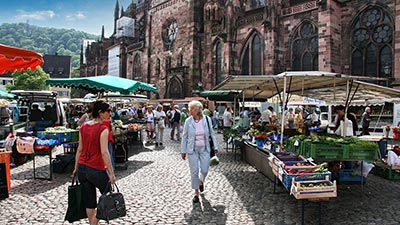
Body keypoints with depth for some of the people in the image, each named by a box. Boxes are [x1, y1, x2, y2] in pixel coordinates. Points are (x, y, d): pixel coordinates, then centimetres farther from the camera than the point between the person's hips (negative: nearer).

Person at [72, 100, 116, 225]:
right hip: (97, 169, -6)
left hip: (82, 168, 7)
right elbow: (104, 152, -21)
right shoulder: (103, 129, -16)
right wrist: (111, 173, -20)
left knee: (89, 201, 16)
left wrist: (76, 167, 17)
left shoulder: (84, 127, 5)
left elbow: (79, 149, 9)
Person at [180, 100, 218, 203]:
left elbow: (212, 134, 4)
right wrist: (183, 151, 0)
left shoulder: (207, 119, -5)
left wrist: (215, 147, 2)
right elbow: (184, 137, 0)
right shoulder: (188, 121, -6)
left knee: (204, 170, 2)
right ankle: (196, 192, 19)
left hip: (204, 148, 1)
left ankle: (201, 181, 38)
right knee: (194, 171, 2)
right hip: (192, 149, 0)